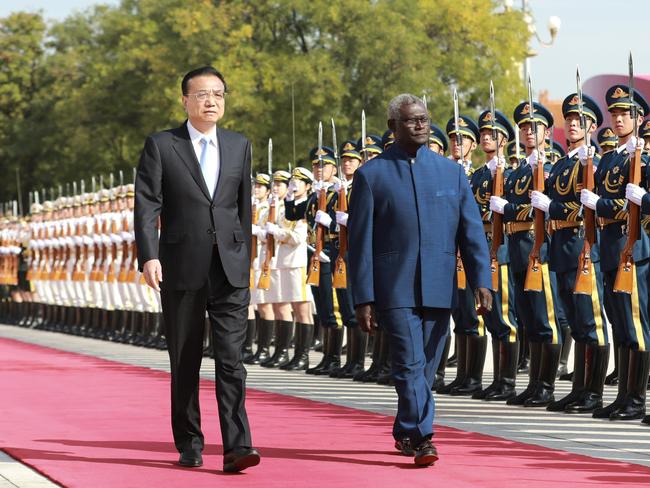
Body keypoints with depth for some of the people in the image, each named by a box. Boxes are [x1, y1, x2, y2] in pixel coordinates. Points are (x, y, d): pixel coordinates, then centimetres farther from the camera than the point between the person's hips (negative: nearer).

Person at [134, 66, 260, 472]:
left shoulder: (240, 146, 12)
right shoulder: (161, 146, 2)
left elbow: (244, 208, 16)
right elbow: (147, 206, -5)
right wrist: (149, 256, -17)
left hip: (230, 270, 1)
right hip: (181, 269, -1)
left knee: (231, 358, -10)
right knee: (185, 363, 7)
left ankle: (237, 447, -15)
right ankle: (189, 445, 17)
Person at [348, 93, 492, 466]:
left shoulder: (452, 172, 11)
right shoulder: (371, 175, 2)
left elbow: (472, 230, 8)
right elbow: (360, 240, 1)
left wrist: (481, 280, -4)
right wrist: (363, 298, -4)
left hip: (439, 288, 3)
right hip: (396, 290, -3)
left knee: (426, 368, 9)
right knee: (411, 365, -13)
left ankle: (405, 433, 25)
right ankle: (422, 438, -14)